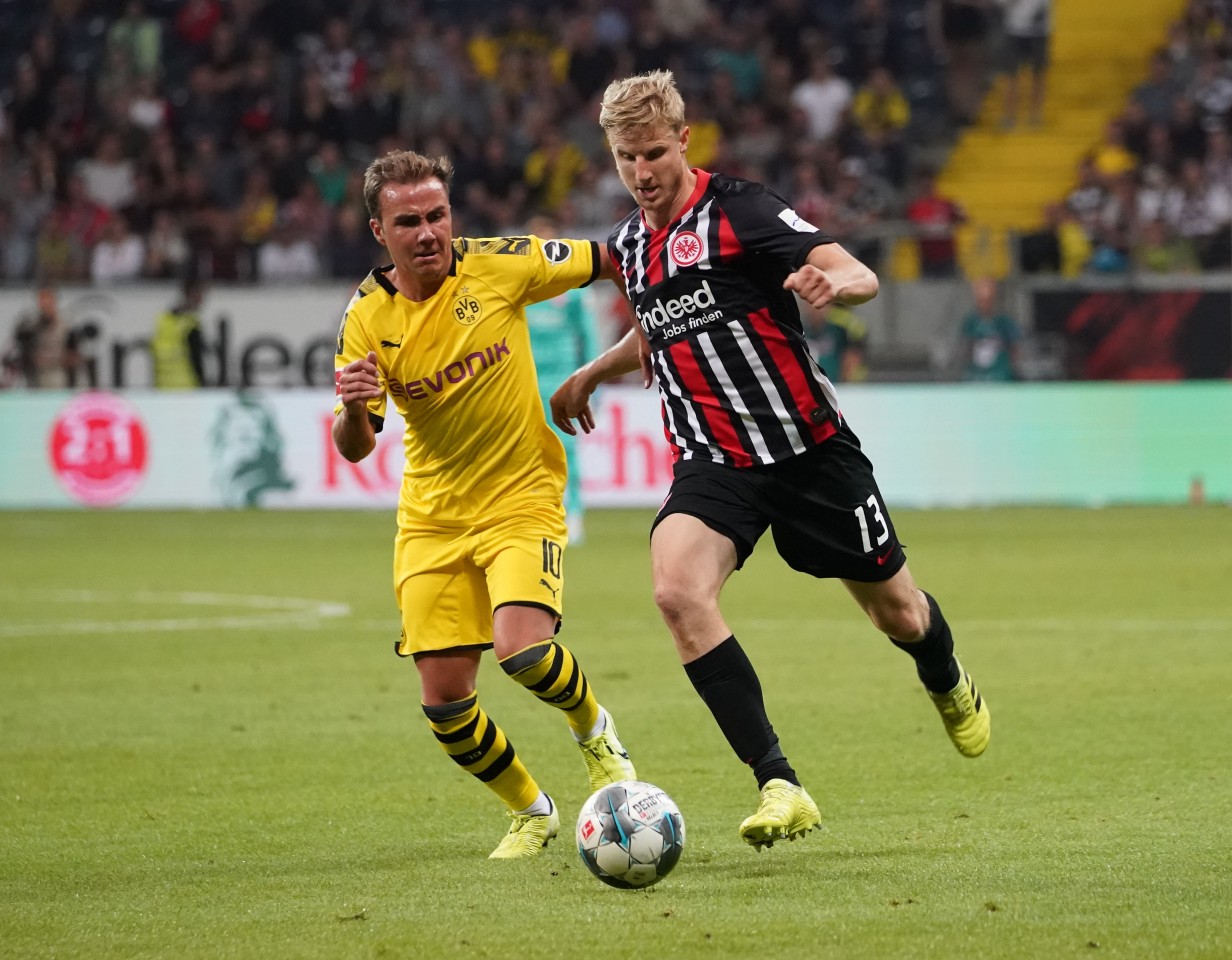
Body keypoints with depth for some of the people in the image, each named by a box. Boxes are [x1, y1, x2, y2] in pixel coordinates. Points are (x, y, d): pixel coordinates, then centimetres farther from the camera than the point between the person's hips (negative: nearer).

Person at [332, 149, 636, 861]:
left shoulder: (501, 266, -12)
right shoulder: (368, 318, -7)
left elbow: (606, 262, 3)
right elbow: (355, 448, -8)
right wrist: (353, 407, -29)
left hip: (521, 500, -3)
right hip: (431, 517, 3)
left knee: (522, 651, -25)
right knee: (445, 702, -2)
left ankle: (595, 730, 9)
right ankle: (532, 811, 25)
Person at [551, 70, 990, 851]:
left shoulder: (737, 209, -11)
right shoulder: (629, 244, 9)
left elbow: (862, 277, -22)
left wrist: (834, 280, -44)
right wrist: (591, 376, 31)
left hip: (809, 449, -4)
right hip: (712, 462, 4)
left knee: (895, 610, 11)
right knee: (678, 591, -26)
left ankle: (950, 685, 51)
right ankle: (780, 788, -26)